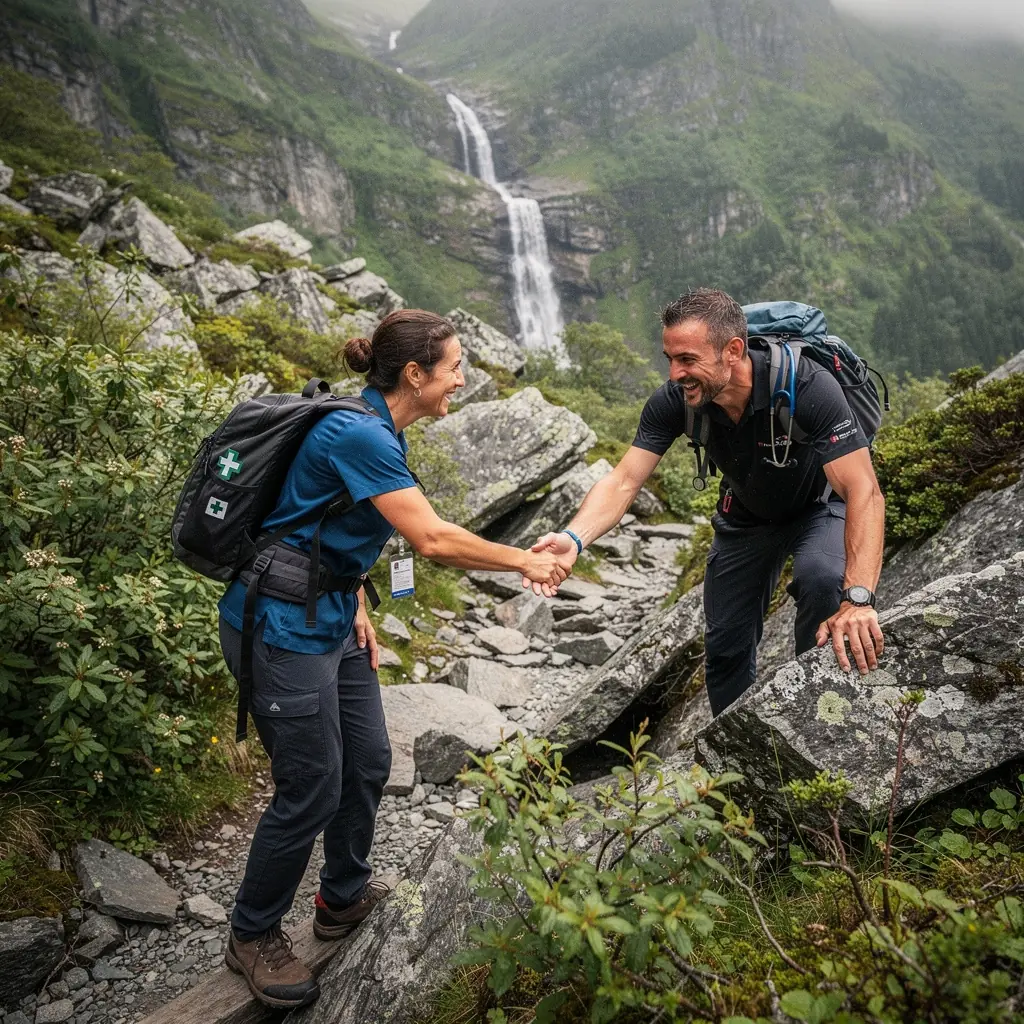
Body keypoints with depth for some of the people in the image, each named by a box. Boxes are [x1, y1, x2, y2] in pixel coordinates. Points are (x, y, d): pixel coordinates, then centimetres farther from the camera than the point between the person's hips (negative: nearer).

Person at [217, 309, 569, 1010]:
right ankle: (253, 935, 26)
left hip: (329, 619, 10)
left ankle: (343, 900, 39)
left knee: (369, 764, 17)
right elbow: (432, 539, -27)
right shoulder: (358, 434, -24)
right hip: (281, 629, -10)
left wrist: (357, 612, 10)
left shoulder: (377, 431, 7)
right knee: (312, 790, 2)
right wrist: (524, 562, -15)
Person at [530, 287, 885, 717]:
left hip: (820, 505, -3)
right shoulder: (673, 400, -26)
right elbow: (623, 481, -28)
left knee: (822, 580, -34)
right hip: (746, 514, 4)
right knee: (726, 648, 4)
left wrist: (858, 599, -53)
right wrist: (574, 538, -49)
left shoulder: (807, 387, -38)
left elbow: (864, 492, -41)